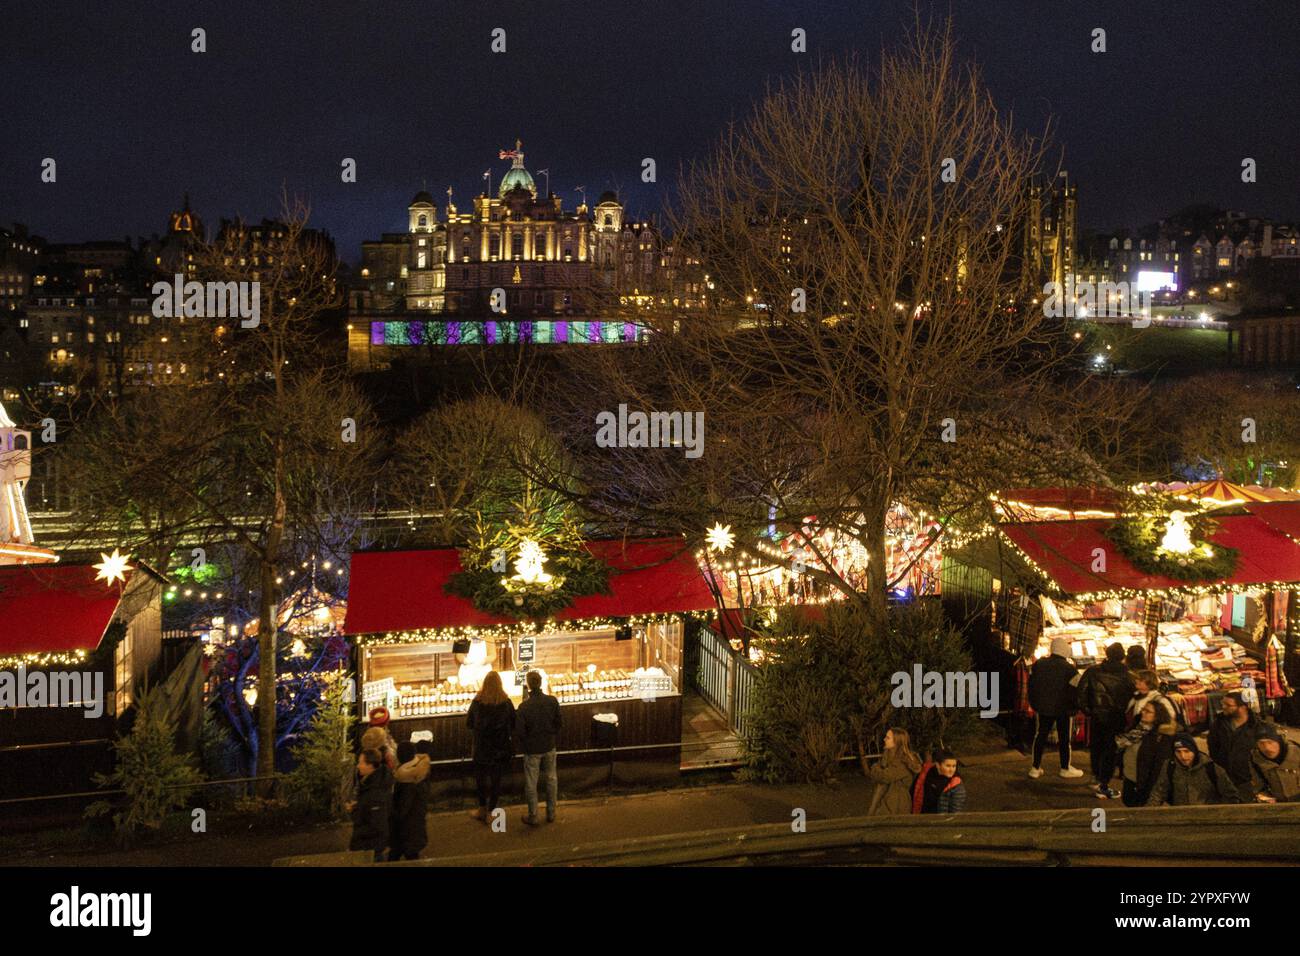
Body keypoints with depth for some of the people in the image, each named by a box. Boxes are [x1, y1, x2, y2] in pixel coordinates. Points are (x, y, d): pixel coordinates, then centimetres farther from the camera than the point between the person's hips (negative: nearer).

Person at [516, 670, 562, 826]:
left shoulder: (524, 706, -21)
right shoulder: (552, 701, -12)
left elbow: (520, 731, -14)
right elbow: (558, 723, -2)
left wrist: (524, 745, 4)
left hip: (532, 749, -3)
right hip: (549, 747, 3)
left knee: (531, 784, 11)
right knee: (551, 780, 18)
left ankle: (533, 817, 21)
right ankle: (551, 813, 27)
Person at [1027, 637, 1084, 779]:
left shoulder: (1039, 664, -2)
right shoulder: (1069, 669, -16)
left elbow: (1031, 684, 6)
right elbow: (1075, 690, -17)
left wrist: (1034, 703, 16)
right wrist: (1074, 706, -1)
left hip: (1043, 707, 4)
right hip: (1063, 709, -4)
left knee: (1041, 736, 11)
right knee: (1064, 738, 11)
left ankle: (1035, 768, 13)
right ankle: (1065, 768, 22)